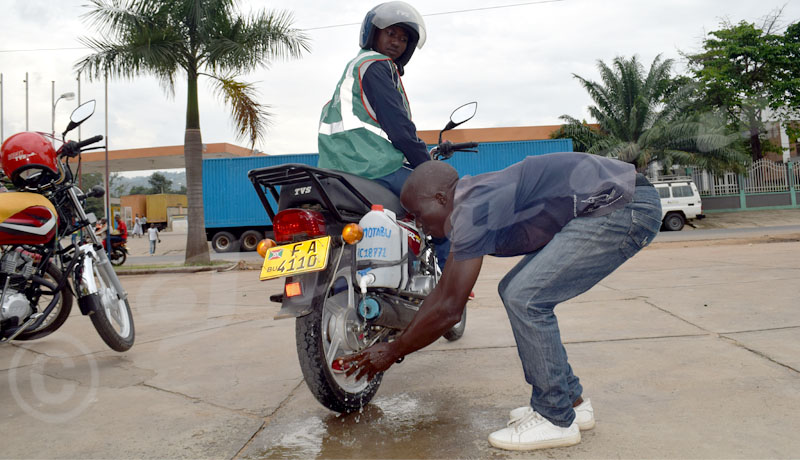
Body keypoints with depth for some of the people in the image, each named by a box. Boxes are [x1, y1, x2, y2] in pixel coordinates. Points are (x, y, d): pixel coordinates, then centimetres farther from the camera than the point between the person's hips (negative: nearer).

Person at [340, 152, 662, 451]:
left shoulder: (473, 211, -20)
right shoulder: (466, 207, 11)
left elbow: (449, 310, -17)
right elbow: (443, 290, 16)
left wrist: (392, 352, -4)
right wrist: (397, 341, 16)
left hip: (628, 207, -10)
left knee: (525, 297, -15)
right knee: (515, 291, 10)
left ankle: (556, 420, 1)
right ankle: (572, 402, 20)